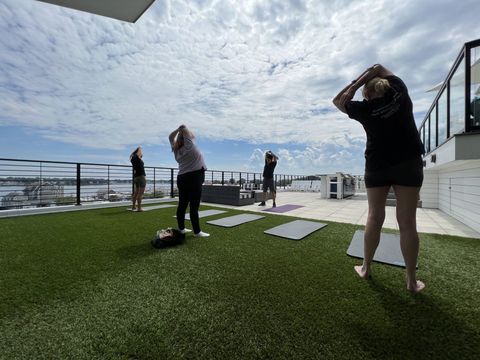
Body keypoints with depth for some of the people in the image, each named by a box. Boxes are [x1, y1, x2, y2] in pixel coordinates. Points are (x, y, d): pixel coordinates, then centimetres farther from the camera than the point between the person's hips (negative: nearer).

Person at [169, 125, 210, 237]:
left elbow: (171, 137, 26)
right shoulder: (189, 146, -8)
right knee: (194, 206, -6)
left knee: (182, 205, 11)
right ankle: (197, 231, 0)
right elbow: (185, 131, -10)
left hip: (182, 178, 8)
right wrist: (183, 128, 10)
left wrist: (178, 129, 17)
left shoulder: (176, 149, 12)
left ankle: (181, 228, 21)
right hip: (194, 178, -8)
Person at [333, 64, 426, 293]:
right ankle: (412, 281, 9)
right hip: (408, 163, 1)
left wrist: (352, 86, 10)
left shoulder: (365, 108, -1)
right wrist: (356, 85, 8)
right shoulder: (399, 91, 5)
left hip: (377, 165, -1)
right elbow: (378, 68, 18)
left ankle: (365, 269, 16)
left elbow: (337, 101, 13)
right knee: (407, 222, 0)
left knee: (374, 218, 6)